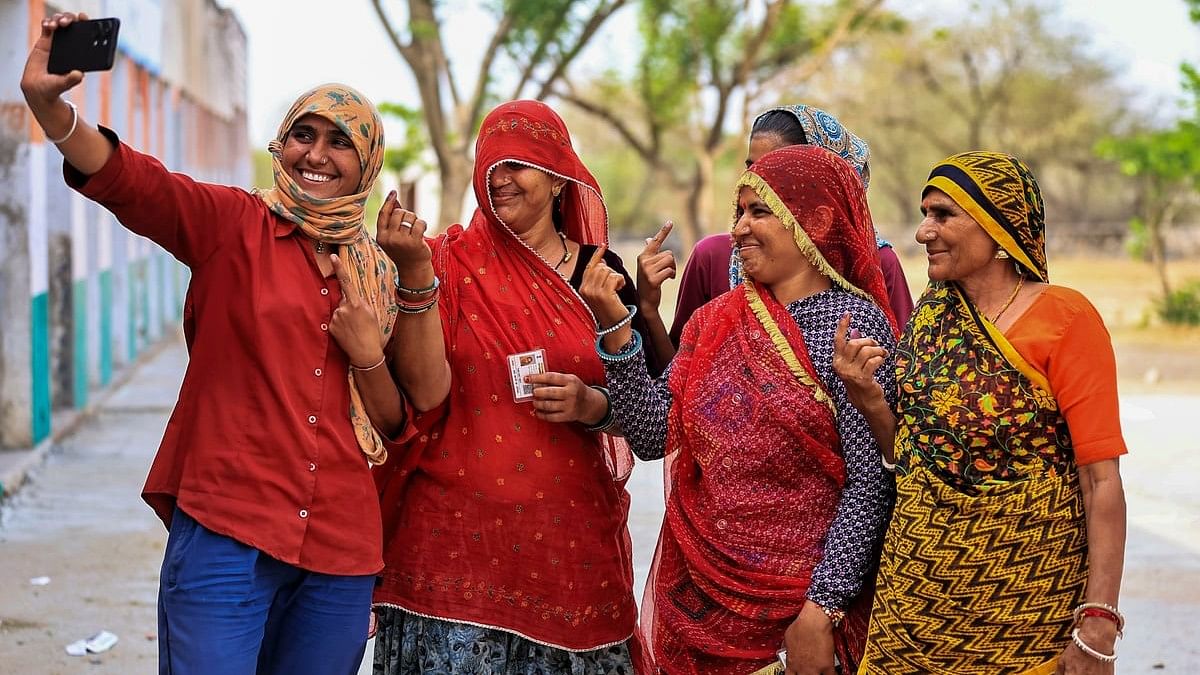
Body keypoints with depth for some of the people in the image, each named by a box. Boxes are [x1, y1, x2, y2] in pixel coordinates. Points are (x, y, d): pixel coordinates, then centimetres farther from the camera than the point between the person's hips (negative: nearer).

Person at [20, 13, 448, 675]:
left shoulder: (379, 273, 13)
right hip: (228, 527, -4)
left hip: (341, 545, 4)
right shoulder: (233, 224, 1)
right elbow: (124, 177, -17)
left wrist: (369, 356, -3)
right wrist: (47, 102, -35)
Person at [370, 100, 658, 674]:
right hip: (458, 527, -2)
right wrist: (415, 274, -23)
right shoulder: (452, 262, 1)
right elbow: (415, 387, -12)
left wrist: (591, 406, -11)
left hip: (570, 532, 2)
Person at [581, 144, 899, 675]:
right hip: (701, 594, 5)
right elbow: (654, 435, 0)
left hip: (799, 605, -5)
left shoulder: (852, 323, -10)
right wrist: (616, 327, -9)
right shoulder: (714, 321, 6)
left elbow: (870, 485, -13)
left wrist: (822, 610, -16)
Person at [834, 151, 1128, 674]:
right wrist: (866, 396, -6)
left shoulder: (1064, 317, -11)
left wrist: (1098, 623, -20)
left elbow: (1101, 479, -14)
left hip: (1025, 601, -5)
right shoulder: (931, 315, 6)